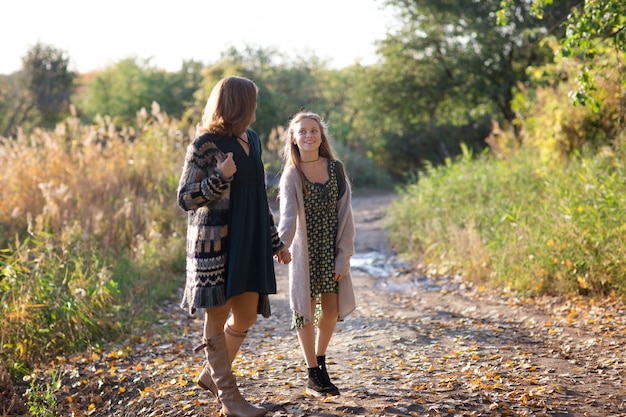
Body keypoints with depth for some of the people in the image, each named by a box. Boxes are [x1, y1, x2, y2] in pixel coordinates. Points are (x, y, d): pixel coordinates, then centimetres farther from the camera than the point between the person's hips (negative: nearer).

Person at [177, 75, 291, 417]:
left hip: (248, 243, 7)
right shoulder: (205, 144, -10)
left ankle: (211, 375, 31)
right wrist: (221, 177, -22)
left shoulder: (251, 140, 11)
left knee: (246, 316, 10)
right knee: (218, 316, 3)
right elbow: (185, 199, -10)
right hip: (215, 242, -7)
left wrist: (276, 241, 20)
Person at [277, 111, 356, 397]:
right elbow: (288, 215, -22)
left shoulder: (335, 168, 0)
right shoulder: (292, 174, -8)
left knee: (331, 309, 9)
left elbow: (345, 214, -2)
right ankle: (313, 376, 17)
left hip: (332, 251, 3)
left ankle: (321, 362, 32)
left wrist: (343, 257, -7)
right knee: (306, 311, 5)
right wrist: (281, 244, -41)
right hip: (305, 252, -3)